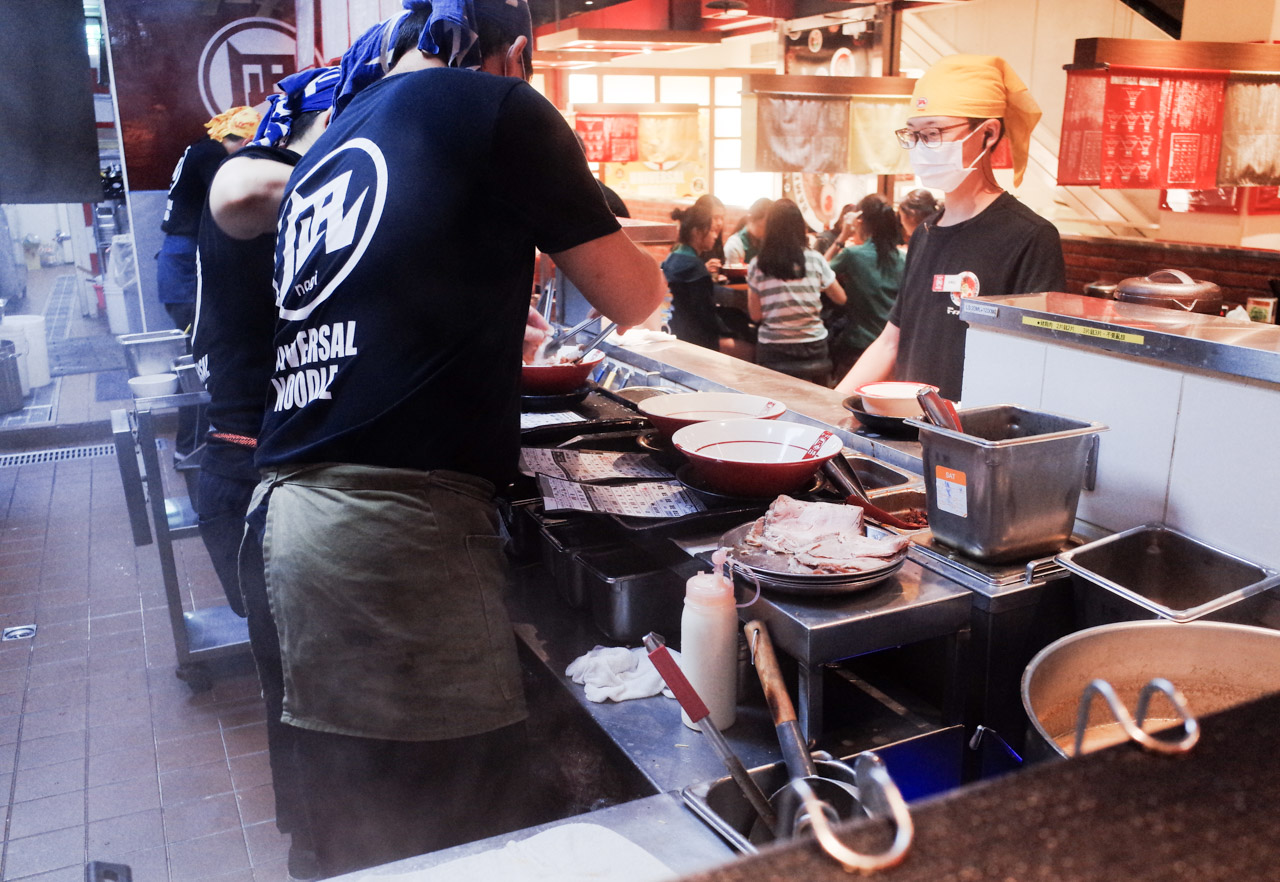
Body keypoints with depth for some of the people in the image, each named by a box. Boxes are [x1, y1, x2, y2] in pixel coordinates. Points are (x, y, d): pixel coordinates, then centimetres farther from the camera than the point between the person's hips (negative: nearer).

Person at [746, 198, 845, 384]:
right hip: (813, 346, 1)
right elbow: (840, 298, 8)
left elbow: (755, 314, -2)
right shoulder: (814, 259, -4)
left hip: (773, 350, 0)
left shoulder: (757, 266, -6)